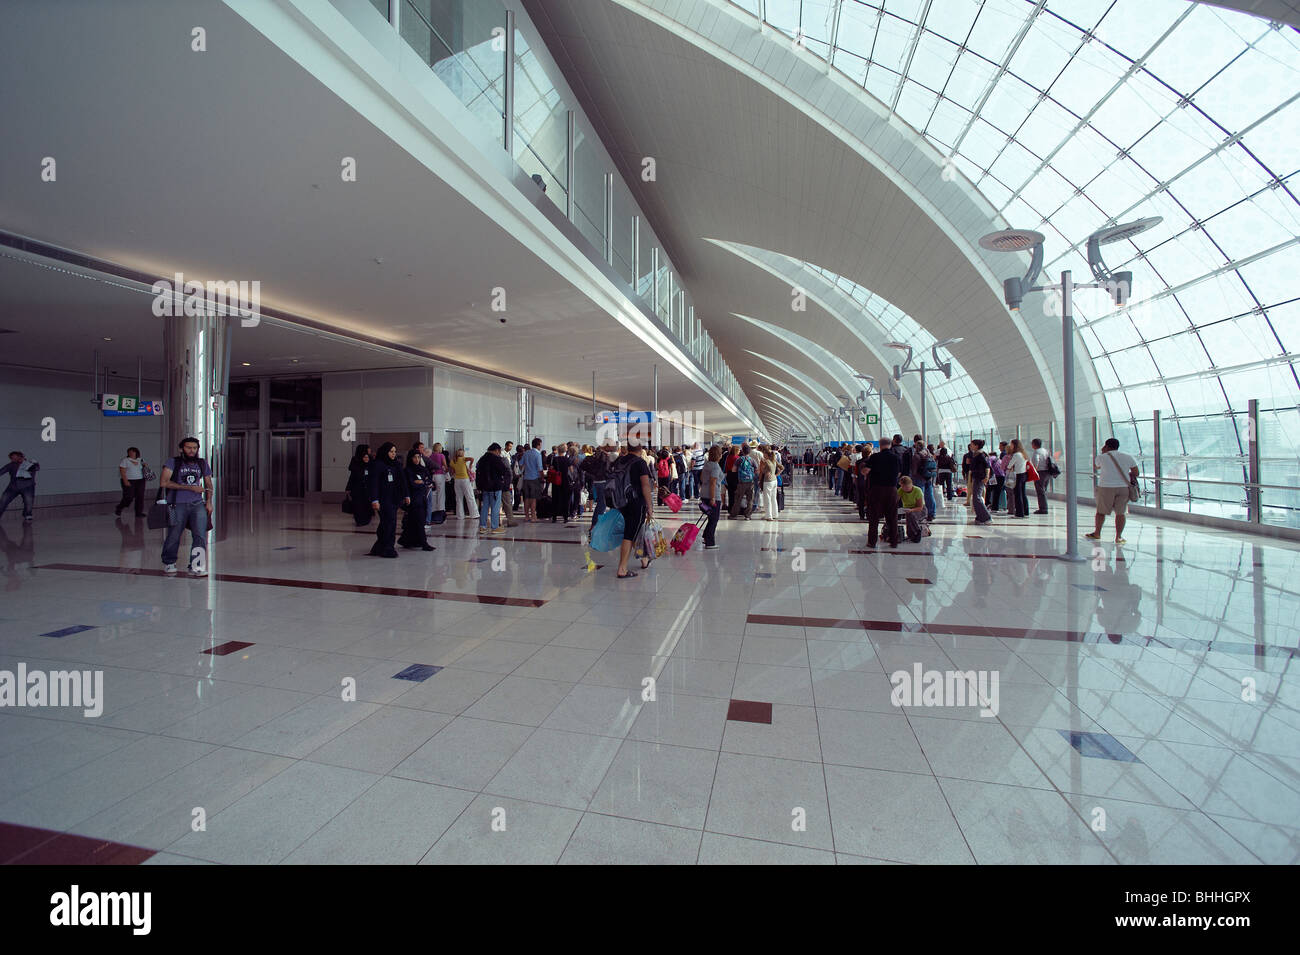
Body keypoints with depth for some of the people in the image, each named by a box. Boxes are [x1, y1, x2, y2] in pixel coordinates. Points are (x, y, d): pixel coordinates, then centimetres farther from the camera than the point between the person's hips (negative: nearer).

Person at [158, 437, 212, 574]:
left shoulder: (202, 464, 13)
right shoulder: (173, 462, 1)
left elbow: (208, 484, 22)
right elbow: (164, 482, -10)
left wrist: (209, 501, 8)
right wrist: (190, 487, -13)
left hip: (198, 504, 2)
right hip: (178, 505, -2)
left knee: (200, 535, -11)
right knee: (173, 536, 7)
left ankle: (196, 566, -5)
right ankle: (169, 563, 30)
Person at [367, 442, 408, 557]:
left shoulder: (397, 464, 14)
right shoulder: (377, 465, -7)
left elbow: (403, 481, 18)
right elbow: (374, 483, -12)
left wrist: (406, 495, 14)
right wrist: (374, 500, -18)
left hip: (394, 499, 7)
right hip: (383, 500, -7)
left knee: (386, 523, 10)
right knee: (390, 522, -11)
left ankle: (379, 548, 20)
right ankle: (387, 549, -3)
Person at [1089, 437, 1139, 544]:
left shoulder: (1102, 457, -1)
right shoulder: (1128, 457, 5)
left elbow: (1095, 467, 19)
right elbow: (1135, 473, 6)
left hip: (1106, 487, -2)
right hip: (1124, 487, 2)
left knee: (1101, 511, 9)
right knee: (1121, 512, 6)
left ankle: (1097, 533, 18)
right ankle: (1118, 537, 6)